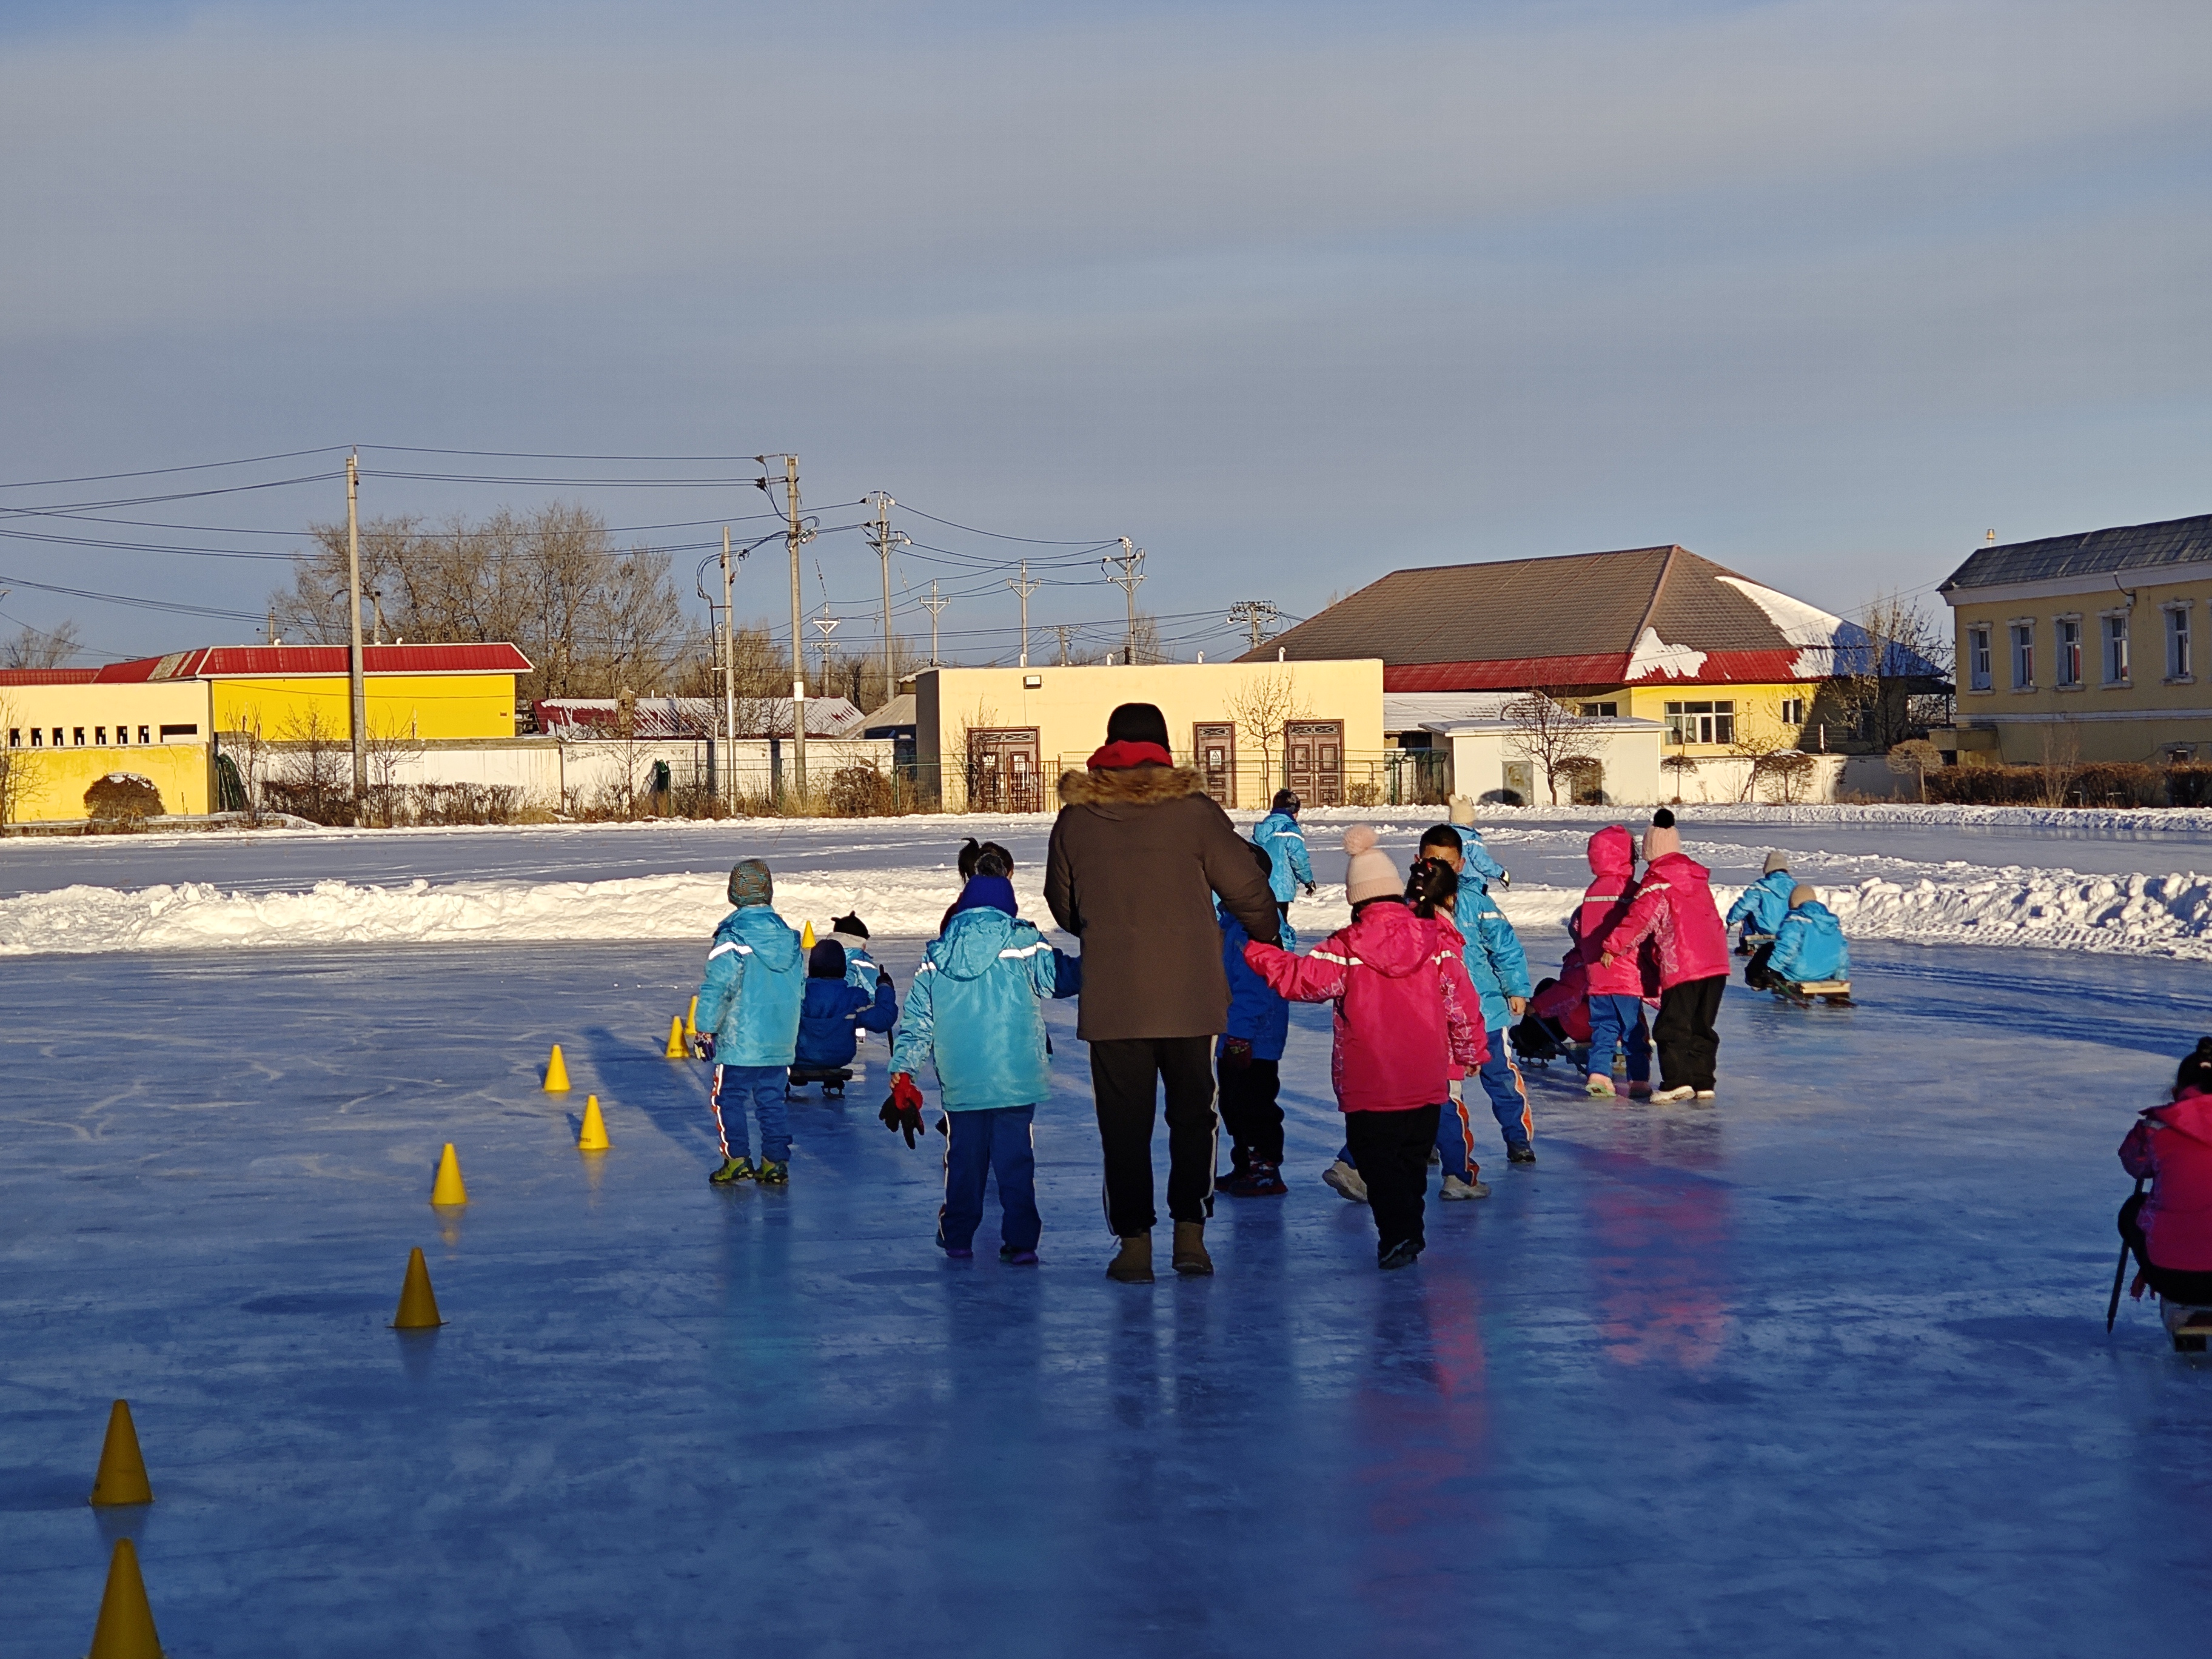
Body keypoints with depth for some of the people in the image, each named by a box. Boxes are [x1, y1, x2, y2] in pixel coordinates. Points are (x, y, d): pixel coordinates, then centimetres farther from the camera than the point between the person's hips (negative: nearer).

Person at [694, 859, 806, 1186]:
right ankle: (776, 1163, 11)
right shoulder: (788, 935, 6)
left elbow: (717, 988, -14)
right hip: (781, 1042, 5)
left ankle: (737, 1159, 2)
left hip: (739, 1041, -5)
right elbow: (800, 989, 14)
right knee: (772, 1100, 12)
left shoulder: (732, 938, -13)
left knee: (727, 1098, 6)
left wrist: (706, 1031, -4)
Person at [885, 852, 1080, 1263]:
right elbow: (1061, 977, -1)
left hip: (960, 1083, 3)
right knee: (1016, 1158, 1)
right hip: (1015, 1076, -3)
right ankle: (1019, 1242, -2)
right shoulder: (1022, 942, -2)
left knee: (963, 1157, 14)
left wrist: (902, 1071, 13)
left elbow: (916, 1020, 9)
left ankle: (957, 1238, 19)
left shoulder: (936, 955, 8)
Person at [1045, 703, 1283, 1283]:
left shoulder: (1075, 818, 2)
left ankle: (1134, 1241, 7)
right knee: (1192, 1114, 13)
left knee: (1124, 1121, 7)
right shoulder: (1193, 811, -4)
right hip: (1191, 995, 0)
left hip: (1111, 1000, 0)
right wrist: (1268, 937, 21)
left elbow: (1063, 906, 15)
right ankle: (1190, 1232, 12)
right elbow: (1248, 889, 0)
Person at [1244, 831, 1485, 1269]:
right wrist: (1471, 1052, 18)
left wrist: (1258, 953, 4)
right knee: (1413, 1159, 17)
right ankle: (1410, 1235, 23)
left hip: (1367, 1085, -4)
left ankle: (1397, 1236, -8)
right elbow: (1462, 1003, 4)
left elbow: (1302, 978, -10)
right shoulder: (1438, 942, -1)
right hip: (1425, 1081, 4)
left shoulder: (1347, 947, -12)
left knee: (1378, 1161, 3)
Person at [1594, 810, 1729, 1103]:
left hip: (1682, 965, -7)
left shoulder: (1657, 881, -5)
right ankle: (1703, 1082, 13)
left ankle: (1677, 1081, -10)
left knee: (1672, 1026, -2)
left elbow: (1640, 919, -11)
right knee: (1702, 1026, 13)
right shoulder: (1696, 876, 17)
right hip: (1716, 960, 7)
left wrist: (1613, 947, -3)